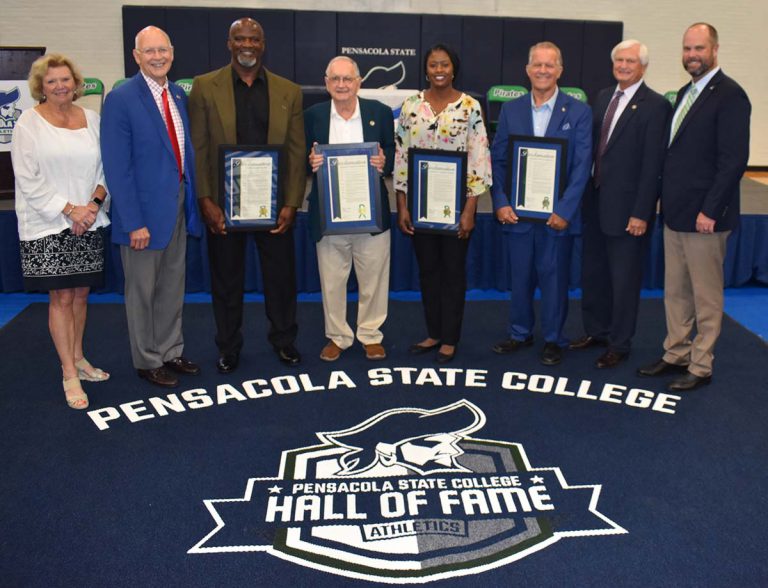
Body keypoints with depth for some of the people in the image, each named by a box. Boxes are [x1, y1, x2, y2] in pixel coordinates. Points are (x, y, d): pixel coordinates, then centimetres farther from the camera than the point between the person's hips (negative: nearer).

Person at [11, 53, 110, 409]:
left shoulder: (91, 119, 7)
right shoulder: (29, 123, -5)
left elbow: (105, 167, 9)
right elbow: (28, 180, -9)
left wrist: (93, 204, -7)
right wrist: (69, 210, -14)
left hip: (87, 224, 4)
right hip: (48, 227, -4)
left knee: (80, 294, 12)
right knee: (61, 298, 0)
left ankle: (77, 358, 27)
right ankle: (70, 375, 8)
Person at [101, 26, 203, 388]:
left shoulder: (179, 95, 6)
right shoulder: (121, 99, -14)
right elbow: (117, 167, -17)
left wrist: (192, 201, 4)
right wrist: (134, 222, -19)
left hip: (178, 206, 6)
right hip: (144, 210, -6)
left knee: (173, 287, 18)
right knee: (142, 290, 9)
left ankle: (171, 352, 34)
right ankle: (147, 361, 24)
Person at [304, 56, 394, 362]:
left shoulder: (380, 112, 2)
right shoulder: (313, 115, 3)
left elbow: (392, 154, 7)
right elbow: (304, 159, 7)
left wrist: (384, 163, -15)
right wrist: (311, 162, -15)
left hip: (371, 211, 0)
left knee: (373, 277, 8)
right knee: (331, 280, 9)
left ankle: (371, 335, 25)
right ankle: (337, 336, 25)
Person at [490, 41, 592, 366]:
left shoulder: (578, 112, -1)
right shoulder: (510, 110, 7)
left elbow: (582, 166, -5)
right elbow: (497, 160, 5)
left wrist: (564, 210, -13)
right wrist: (500, 203, -6)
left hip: (556, 214, -2)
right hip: (516, 213, 2)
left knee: (554, 278, 7)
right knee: (520, 278, 12)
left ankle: (553, 339, 22)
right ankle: (520, 333, 29)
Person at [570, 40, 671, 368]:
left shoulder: (655, 106, -10)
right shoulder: (603, 97, 11)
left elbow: (652, 164, -14)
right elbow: (593, 147, 12)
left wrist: (641, 213, -17)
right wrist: (585, 193, 7)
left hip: (626, 208, -7)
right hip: (595, 203, 7)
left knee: (624, 280, 5)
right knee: (592, 274, 16)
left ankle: (619, 344, 19)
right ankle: (596, 331, 33)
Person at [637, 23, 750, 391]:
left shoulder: (729, 95, -12)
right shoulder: (685, 93, 14)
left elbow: (734, 159, -17)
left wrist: (710, 211, -19)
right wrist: (668, 200, 11)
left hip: (704, 216, -8)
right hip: (676, 213, 8)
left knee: (706, 297, 4)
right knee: (675, 292, 15)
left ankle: (700, 367, 15)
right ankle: (676, 355, 27)